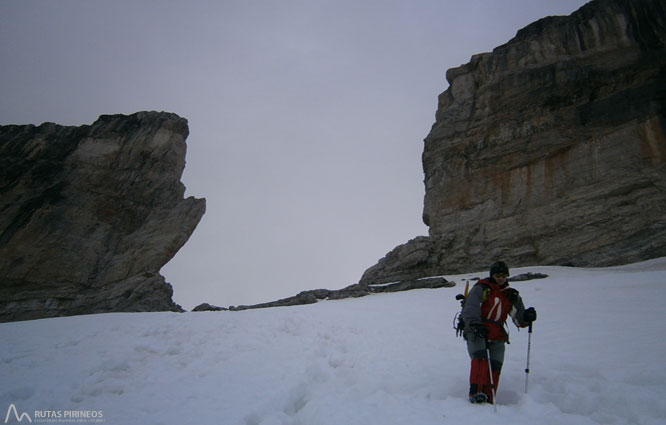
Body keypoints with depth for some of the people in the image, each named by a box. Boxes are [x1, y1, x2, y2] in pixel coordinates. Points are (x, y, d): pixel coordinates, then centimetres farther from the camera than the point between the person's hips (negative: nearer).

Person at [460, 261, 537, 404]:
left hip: (497, 336, 4)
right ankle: (477, 392, -29)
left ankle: (488, 400, 0)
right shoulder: (481, 288, -2)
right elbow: (469, 309, -16)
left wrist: (526, 317, -14)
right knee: (480, 357, -25)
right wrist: (475, 323, -35)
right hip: (476, 332, -4)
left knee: (495, 366, -7)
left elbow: (519, 320, 9)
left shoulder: (511, 295, 14)